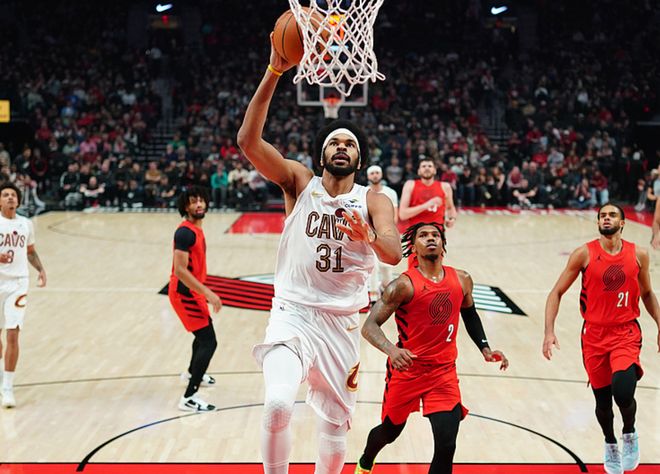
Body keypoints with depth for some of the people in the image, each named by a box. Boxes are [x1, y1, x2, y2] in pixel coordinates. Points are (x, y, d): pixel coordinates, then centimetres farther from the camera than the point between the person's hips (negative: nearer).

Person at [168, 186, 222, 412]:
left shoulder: (196, 229, 9)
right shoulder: (185, 232, -22)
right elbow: (180, 271, -28)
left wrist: (204, 292, 27)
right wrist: (208, 293, -29)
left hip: (192, 291, 10)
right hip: (185, 294, -10)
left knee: (204, 332, 31)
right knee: (208, 342, -15)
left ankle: (192, 373, 56)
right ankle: (189, 399, -16)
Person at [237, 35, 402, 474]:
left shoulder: (374, 201, 1)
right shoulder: (299, 182, 1)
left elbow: (394, 254, -17)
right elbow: (248, 140, -13)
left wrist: (368, 236, -40)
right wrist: (275, 72, -23)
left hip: (343, 322, 2)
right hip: (293, 313, -2)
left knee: (336, 425, 9)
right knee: (278, 405, -24)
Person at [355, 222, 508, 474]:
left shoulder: (461, 280, 0)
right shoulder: (404, 285, -16)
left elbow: (470, 314, 22)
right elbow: (369, 326, -21)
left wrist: (485, 349, 11)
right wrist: (391, 350, -40)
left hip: (444, 372, 3)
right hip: (407, 369, -3)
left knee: (446, 446, -12)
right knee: (390, 431, 18)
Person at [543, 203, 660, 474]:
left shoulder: (638, 255, -1)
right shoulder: (584, 254, -7)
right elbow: (556, 293, -5)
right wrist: (549, 332, -15)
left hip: (626, 332, 0)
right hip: (595, 334, 0)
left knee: (623, 392, -22)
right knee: (602, 399, 10)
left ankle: (630, 432, 11)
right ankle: (610, 444, 41)